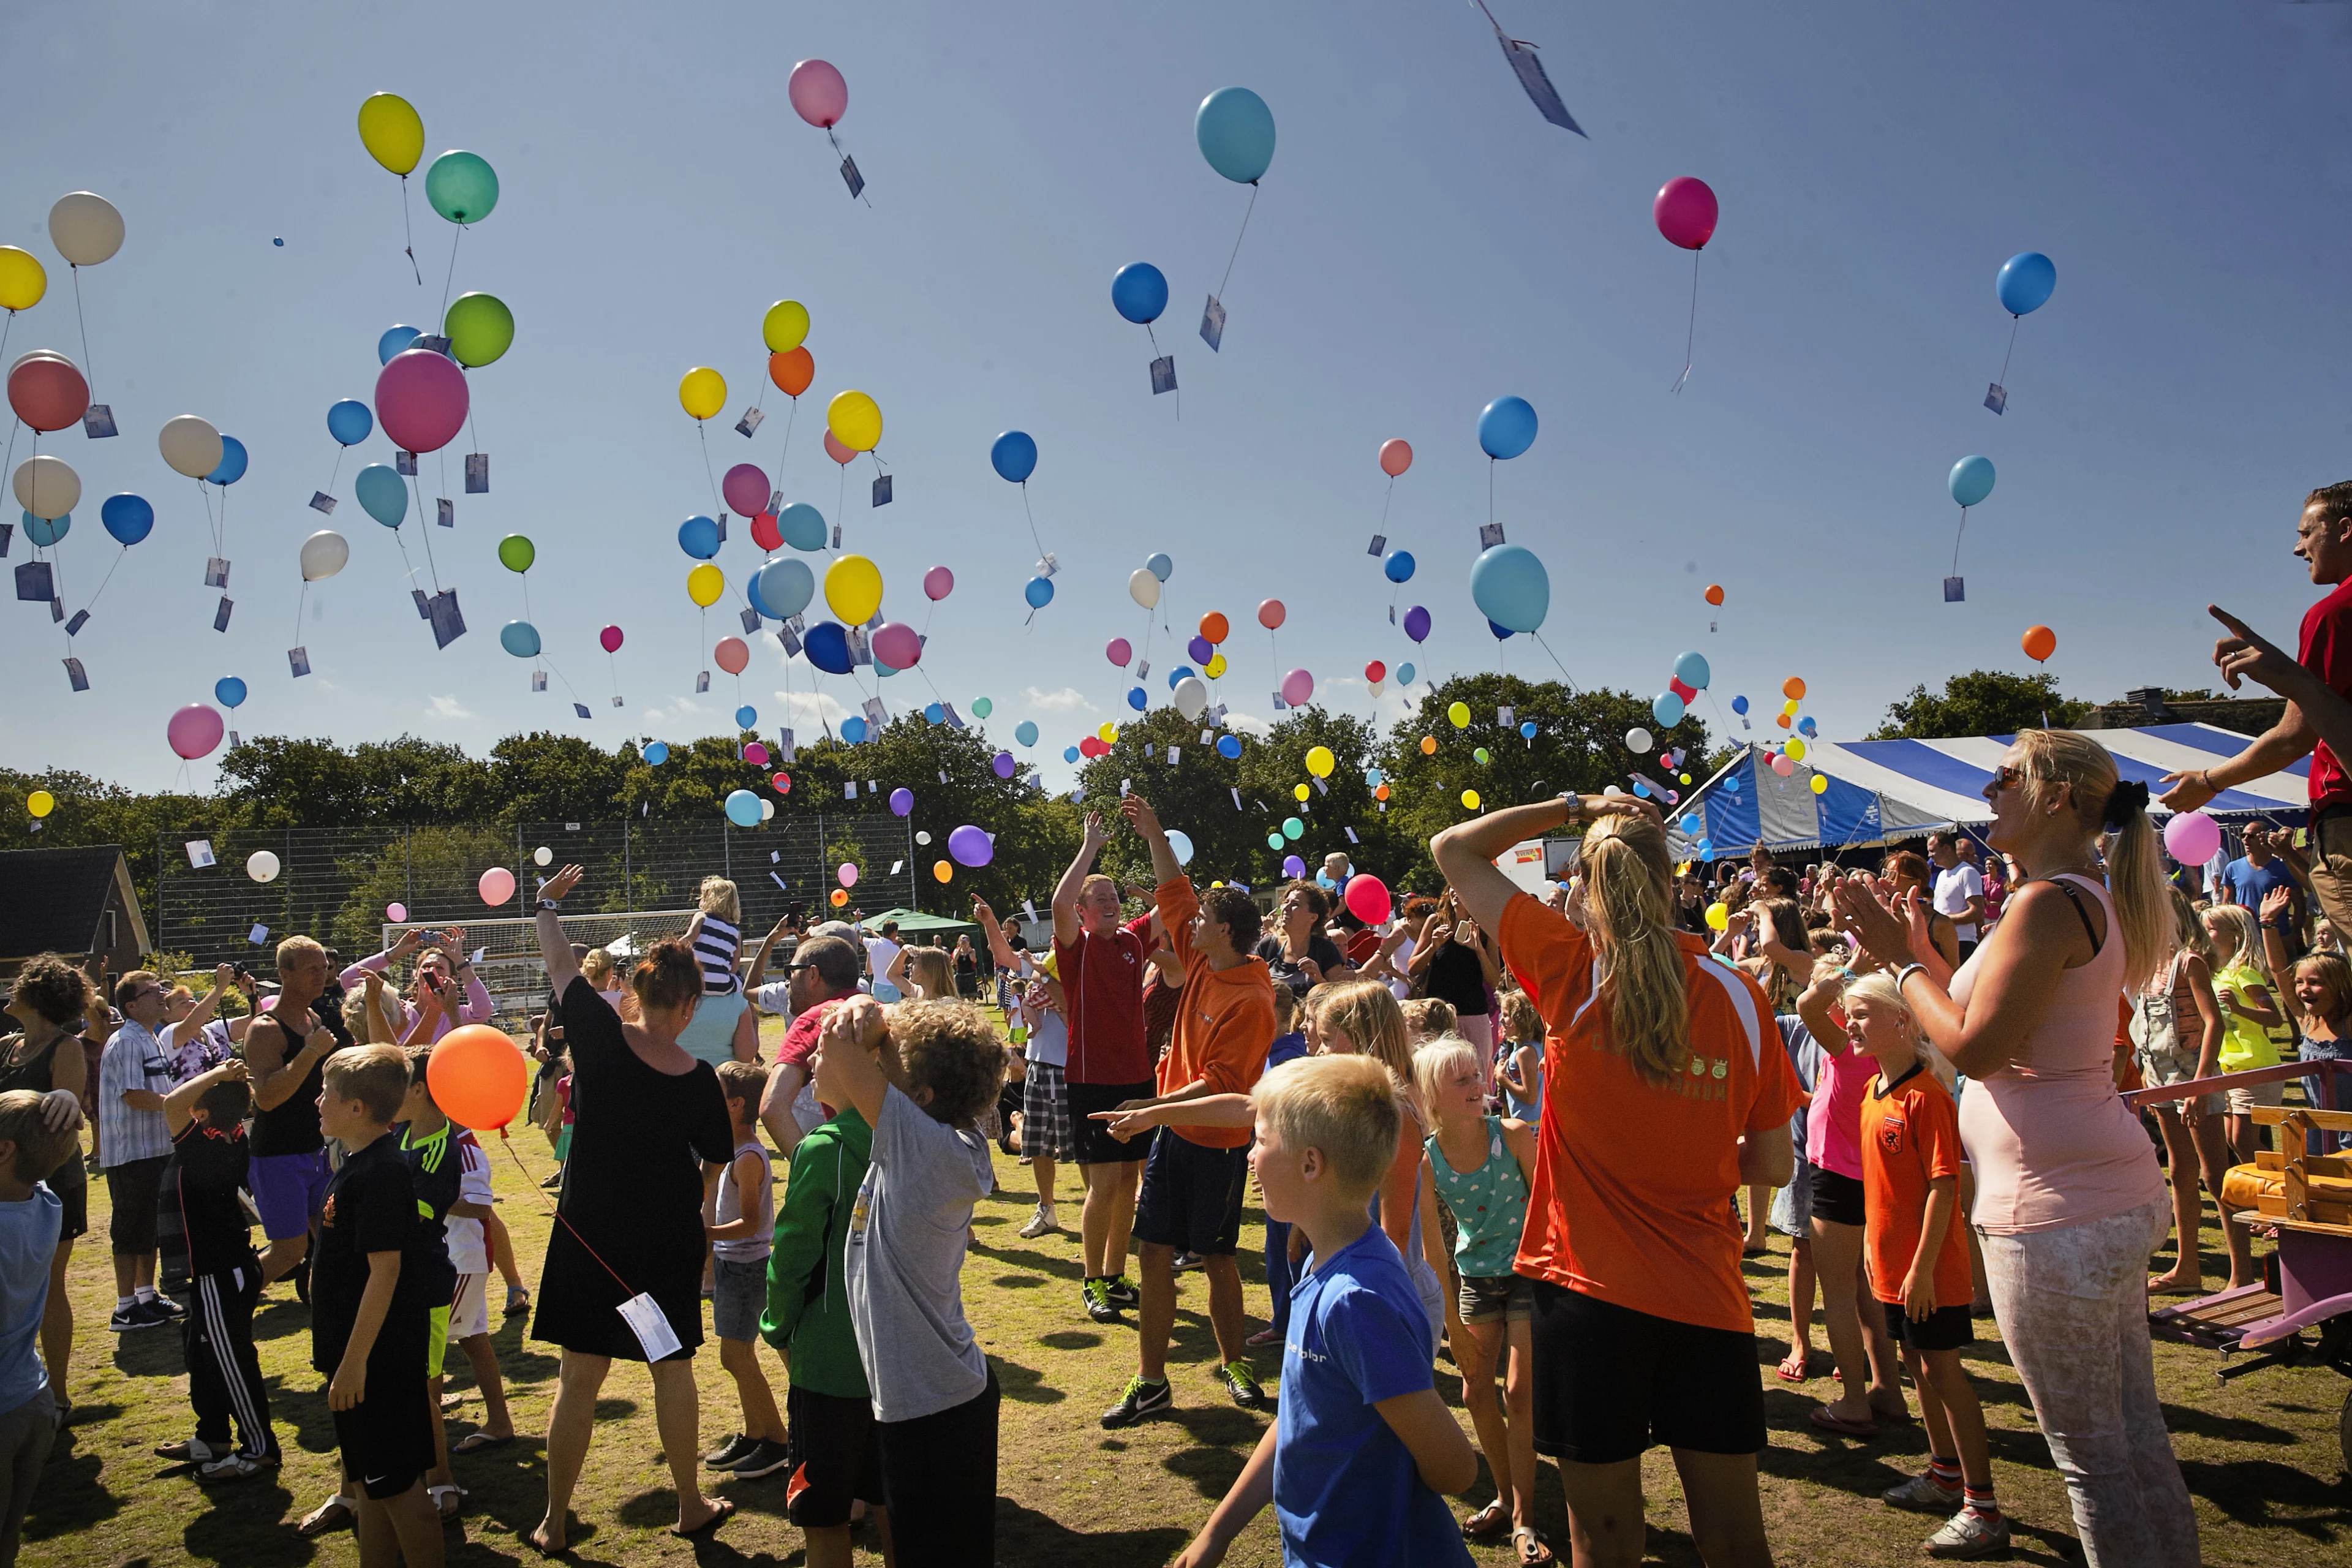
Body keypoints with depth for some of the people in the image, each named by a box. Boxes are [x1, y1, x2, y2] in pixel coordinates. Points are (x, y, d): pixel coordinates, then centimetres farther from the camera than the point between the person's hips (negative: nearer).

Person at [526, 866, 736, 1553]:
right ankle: (691, 1506, 26)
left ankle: (555, 1522, 20)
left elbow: (560, 965, 3)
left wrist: (549, 904, 18)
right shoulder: (699, 1079, -10)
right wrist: (709, 1234, 19)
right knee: (672, 1368, 14)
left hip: (590, 1234, 0)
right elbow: (719, 1168, 1)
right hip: (667, 1240, 0)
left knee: (578, 1377, 9)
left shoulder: (601, 1036, -13)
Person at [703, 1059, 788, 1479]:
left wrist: (703, 1232, -31)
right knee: (737, 1356, 15)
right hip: (733, 1263, 9)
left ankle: (776, 1441, 6)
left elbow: (750, 1224, -24)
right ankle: (752, 1435, 27)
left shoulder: (748, 1158, -21)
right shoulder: (735, 1150, 8)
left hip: (746, 1266, -9)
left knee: (737, 1356, -4)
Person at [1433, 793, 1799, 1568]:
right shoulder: (1740, 995, -2)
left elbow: (1452, 847, 1)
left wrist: (1575, 806, 5)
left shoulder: (1572, 968, -9)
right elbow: (1772, 1166, 5)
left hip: (1588, 1287, -2)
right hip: (1707, 1294, 3)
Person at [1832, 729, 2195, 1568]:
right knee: (2135, 1433, 18)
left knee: (2087, 1452, 2)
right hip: (2114, 1192, 10)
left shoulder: (2047, 903, -18)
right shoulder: (2091, 901, 13)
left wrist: (1900, 961, -8)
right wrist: (1911, 947, 17)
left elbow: (1976, 1048, -20)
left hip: (2056, 1208, -10)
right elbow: (1998, 1018, 18)